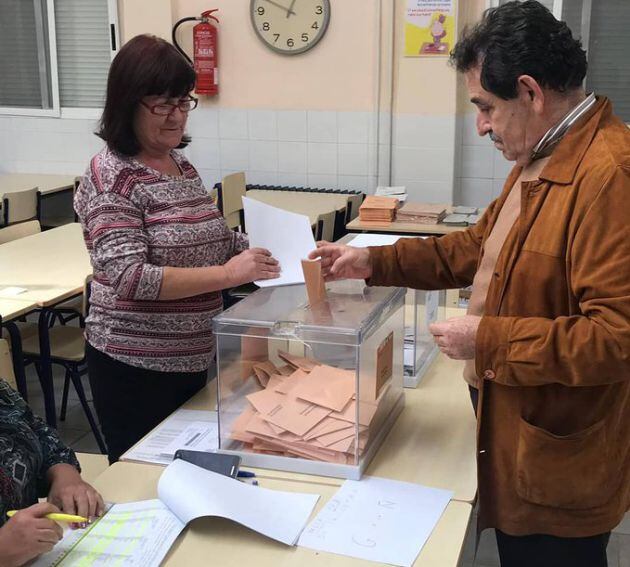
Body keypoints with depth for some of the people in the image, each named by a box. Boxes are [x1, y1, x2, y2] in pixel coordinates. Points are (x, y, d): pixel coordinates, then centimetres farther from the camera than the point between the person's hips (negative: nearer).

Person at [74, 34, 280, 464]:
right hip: (135, 365, -7)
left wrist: (264, 247, 0)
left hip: (193, 358, 7)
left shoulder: (182, 166, 8)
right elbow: (129, 278, -24)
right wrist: (228, 274, -29)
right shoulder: (112, 176, -15)